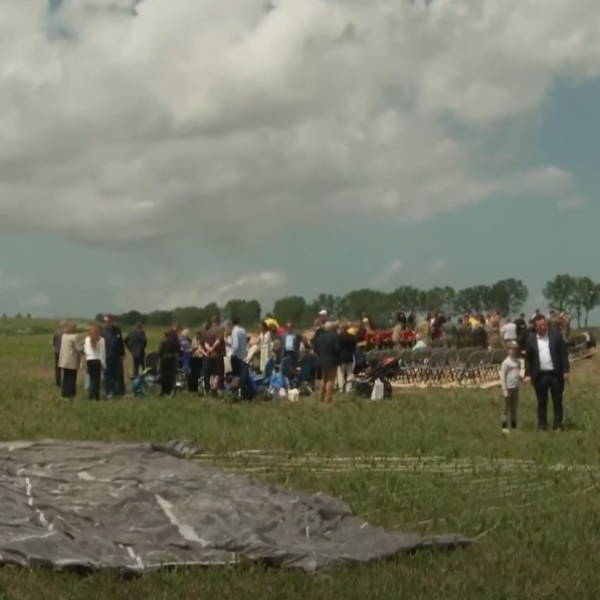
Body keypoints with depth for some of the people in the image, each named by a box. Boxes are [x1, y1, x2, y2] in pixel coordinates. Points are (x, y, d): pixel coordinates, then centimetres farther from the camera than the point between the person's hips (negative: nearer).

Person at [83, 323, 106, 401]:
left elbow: (85, 351, 0)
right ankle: (95, 395, -3)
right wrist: (103, 363, -1)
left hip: (89, 360, 3)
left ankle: (91, 394, 5)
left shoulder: (87, 339, 1)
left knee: (91, 378, 11)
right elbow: (102, 352, -5)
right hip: (97, 360, -3)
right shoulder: (101, 340, -7)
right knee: (97, 378, 1)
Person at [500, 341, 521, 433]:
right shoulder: (506, 362, -11)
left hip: (516, 388, 7)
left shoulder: (518, 362, 9)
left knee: (514, 408, 13)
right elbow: (502, 377, -12)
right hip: (508, 388, -7)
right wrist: (504, 389, -15)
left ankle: (514, 426, 20)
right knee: (506, 408, 0)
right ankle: (504, 427, 4)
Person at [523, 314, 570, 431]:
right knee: (542, 402, 7)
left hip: (556, 374, 0)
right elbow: (528, 359, 4)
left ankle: (558, 425, 14)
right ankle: (542, 426, 13)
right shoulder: (530, 340, 2)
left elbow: (564, 353, 0)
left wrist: (566, 370, -7)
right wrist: (528, 374, -5)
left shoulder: (556, 335, 1)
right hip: (540, 375, 0)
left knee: (557, 401, 6)